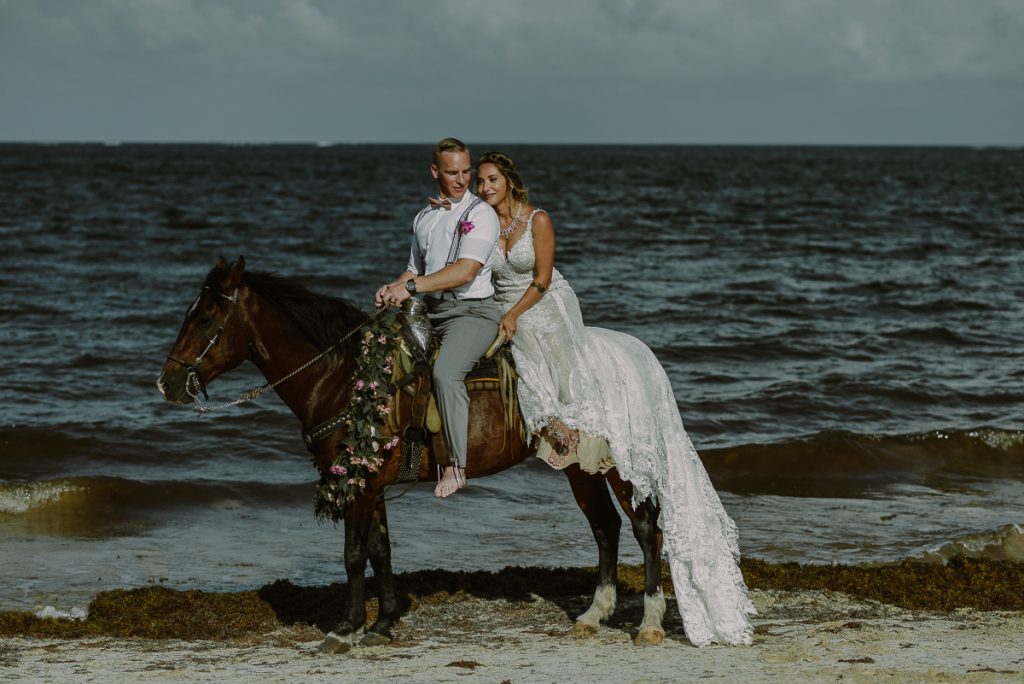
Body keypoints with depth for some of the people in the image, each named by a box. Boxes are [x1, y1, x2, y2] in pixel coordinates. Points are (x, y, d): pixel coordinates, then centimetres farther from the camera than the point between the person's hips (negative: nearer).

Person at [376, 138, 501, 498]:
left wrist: (411, 287, -21)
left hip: (472, 310, -8)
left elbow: (466, 271, -17)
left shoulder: (481, 214, -5)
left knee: (445, 372, -31)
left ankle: (456, 465, -27)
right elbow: (416, 269, 26)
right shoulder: (424, 218, 18)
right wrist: (394, 288, 3)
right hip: (429, 311, 8)